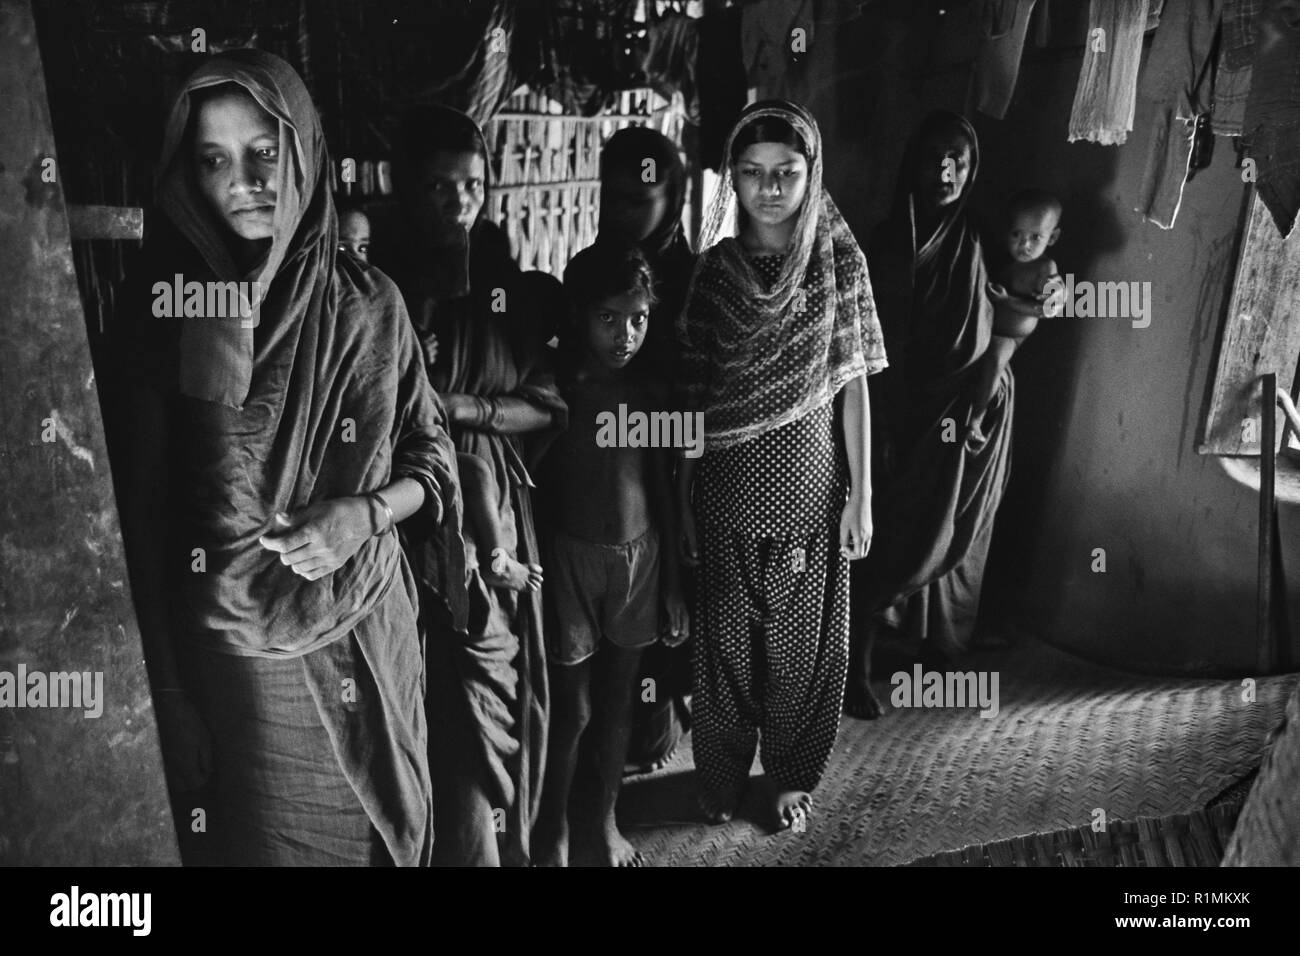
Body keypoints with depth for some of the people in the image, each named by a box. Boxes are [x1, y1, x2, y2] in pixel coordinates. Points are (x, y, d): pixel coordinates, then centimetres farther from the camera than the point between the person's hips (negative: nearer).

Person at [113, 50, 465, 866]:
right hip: (235, 652, -1)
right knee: (256, 839, 9)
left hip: (369, 638, 2)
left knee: (382, 835, 14)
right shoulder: (166, 312, -5)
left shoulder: (369, 302, -1)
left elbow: (431, 458, 7)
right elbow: (147, 512, -5)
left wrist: (367, 512, -14)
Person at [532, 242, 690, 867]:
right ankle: (554, 832, 25)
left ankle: (605, 820, 33)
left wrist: (672, 585, 9)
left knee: (618, 701, 15)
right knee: (572, 709, 4)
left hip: (639, 558, 4)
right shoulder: (552, 390, -11)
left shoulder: (649, 394, 1)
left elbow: (661, 490, 7)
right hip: (571, 558, -4)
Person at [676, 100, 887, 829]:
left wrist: (861, 494, -4)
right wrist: (683, 496, 1)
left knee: (804, 635, 10)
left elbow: (852, 383, -3)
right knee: (726, 634, 11)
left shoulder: (839, 260, -5)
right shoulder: (715, 269, -1)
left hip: (811, 481, -1)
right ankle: (722, 774, 30)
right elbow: (694, 391, 1)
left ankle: (794, 774, 30)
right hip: (727, 484, 1)